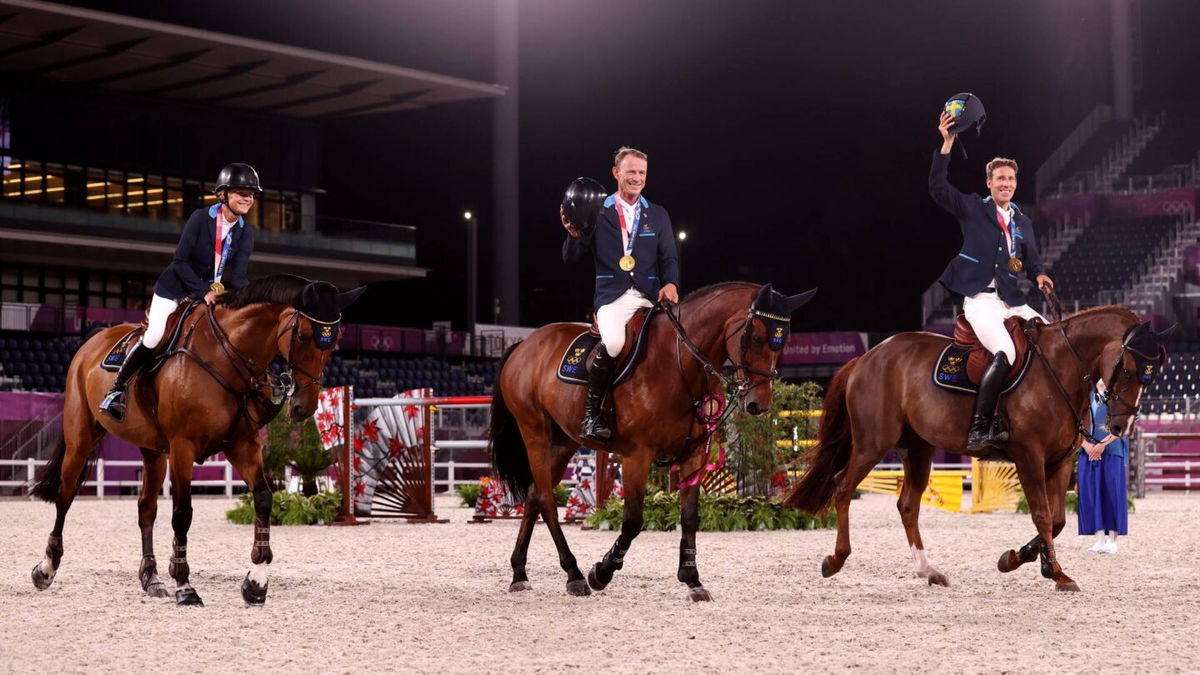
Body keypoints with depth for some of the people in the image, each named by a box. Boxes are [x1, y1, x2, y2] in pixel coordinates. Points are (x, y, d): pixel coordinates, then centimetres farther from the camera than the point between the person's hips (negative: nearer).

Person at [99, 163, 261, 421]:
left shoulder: (245, 234, -3)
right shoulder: (200, 218, -16)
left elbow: (238, 275, -10)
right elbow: (180, 261, -17)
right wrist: (203, 292, -25)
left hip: (211, 291, 5)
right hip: (174, 288, -5)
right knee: (154, 338, -19)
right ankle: (116, 389, -3)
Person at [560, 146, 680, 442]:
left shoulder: (658, 215, 17)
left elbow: (669, 258, 13)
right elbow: (571, 257, 8)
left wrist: (670, 284, -9)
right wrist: (574, 234, -14)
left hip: (650, 296, 4)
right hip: (613, 296, -3)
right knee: (613, 343, -33)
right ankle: (591, 414, -19)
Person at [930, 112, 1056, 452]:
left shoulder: (1022, 221, 20)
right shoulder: (973, 208, 5)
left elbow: (1031, 258, 19)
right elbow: (938, 187, -7)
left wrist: (1039, 275, -4)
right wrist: (946, 145, -13)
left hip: (1012, 301, 7)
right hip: (981, 299, -7)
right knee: (1004, 353, -28)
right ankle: (978, 430, -30)